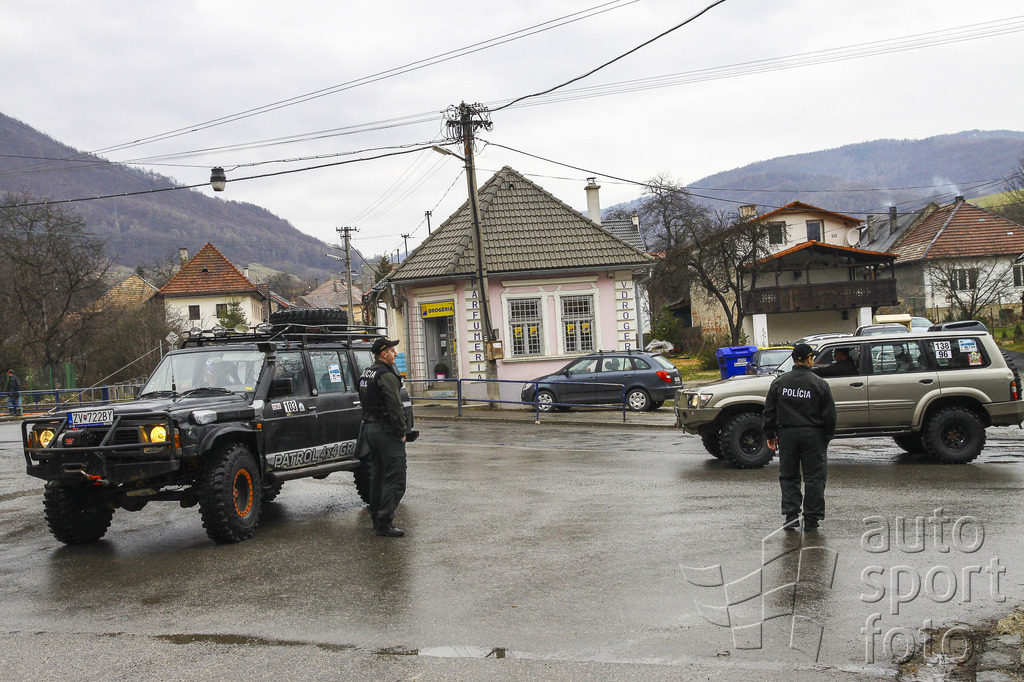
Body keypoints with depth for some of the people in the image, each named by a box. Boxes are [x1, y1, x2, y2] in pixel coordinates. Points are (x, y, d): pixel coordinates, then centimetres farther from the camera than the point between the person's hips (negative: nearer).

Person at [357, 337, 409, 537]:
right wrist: (401, 432, -12)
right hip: (386, 431, -10)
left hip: (370, 428, 10)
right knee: (395, 478, -8)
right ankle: (384, 523, -10)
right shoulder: (386, 376, -16)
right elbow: (395, 407, -20)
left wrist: (369, 424, 20)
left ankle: (376, 518, 24)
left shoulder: (366, 374, 14)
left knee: (378, 475, 18)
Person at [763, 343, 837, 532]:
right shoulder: (820, 384, -4)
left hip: (787, 435, 2)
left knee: (788, 476, 9)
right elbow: (829, 414, -1)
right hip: (812, 435, -2)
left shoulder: (779, 383, 3)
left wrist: (770, 435, 13)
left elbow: (769, 412, 6)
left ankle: (791, 515, 2)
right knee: (814, 477, 5)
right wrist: (827, 437, 9)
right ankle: (811, 520, 7)